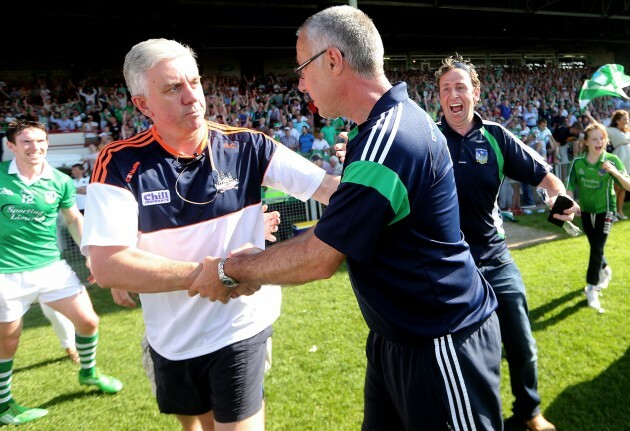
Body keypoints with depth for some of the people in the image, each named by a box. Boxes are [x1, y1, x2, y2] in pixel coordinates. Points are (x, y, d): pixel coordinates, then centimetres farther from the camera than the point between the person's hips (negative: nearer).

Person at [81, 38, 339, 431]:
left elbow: (327, 186, -14)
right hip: (170, 340, 2)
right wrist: (208, 273, -26)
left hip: (240, 329, -2)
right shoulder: (120, 164, -14)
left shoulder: (246, 147, -11)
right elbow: (107, 266, -22)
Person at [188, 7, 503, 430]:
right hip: (399, 336, 9)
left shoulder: (388, 140, -28)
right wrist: (259, 260, 6)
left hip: (441, 346, -9)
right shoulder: (392, 122, 5)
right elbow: (334, 231, 10)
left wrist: (231, 270, -9)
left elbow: (318, 259, -24)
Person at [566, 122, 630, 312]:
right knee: (595, 248, 17)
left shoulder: (612, 160, -15)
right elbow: (570, 188, -4)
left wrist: (615, 172, -33)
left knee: (597, 249, -8)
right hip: (586, 210, 3)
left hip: (605, 210, -3)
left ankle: (592, 287, 4)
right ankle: (605, 271, 46)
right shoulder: (578, 162, -10)